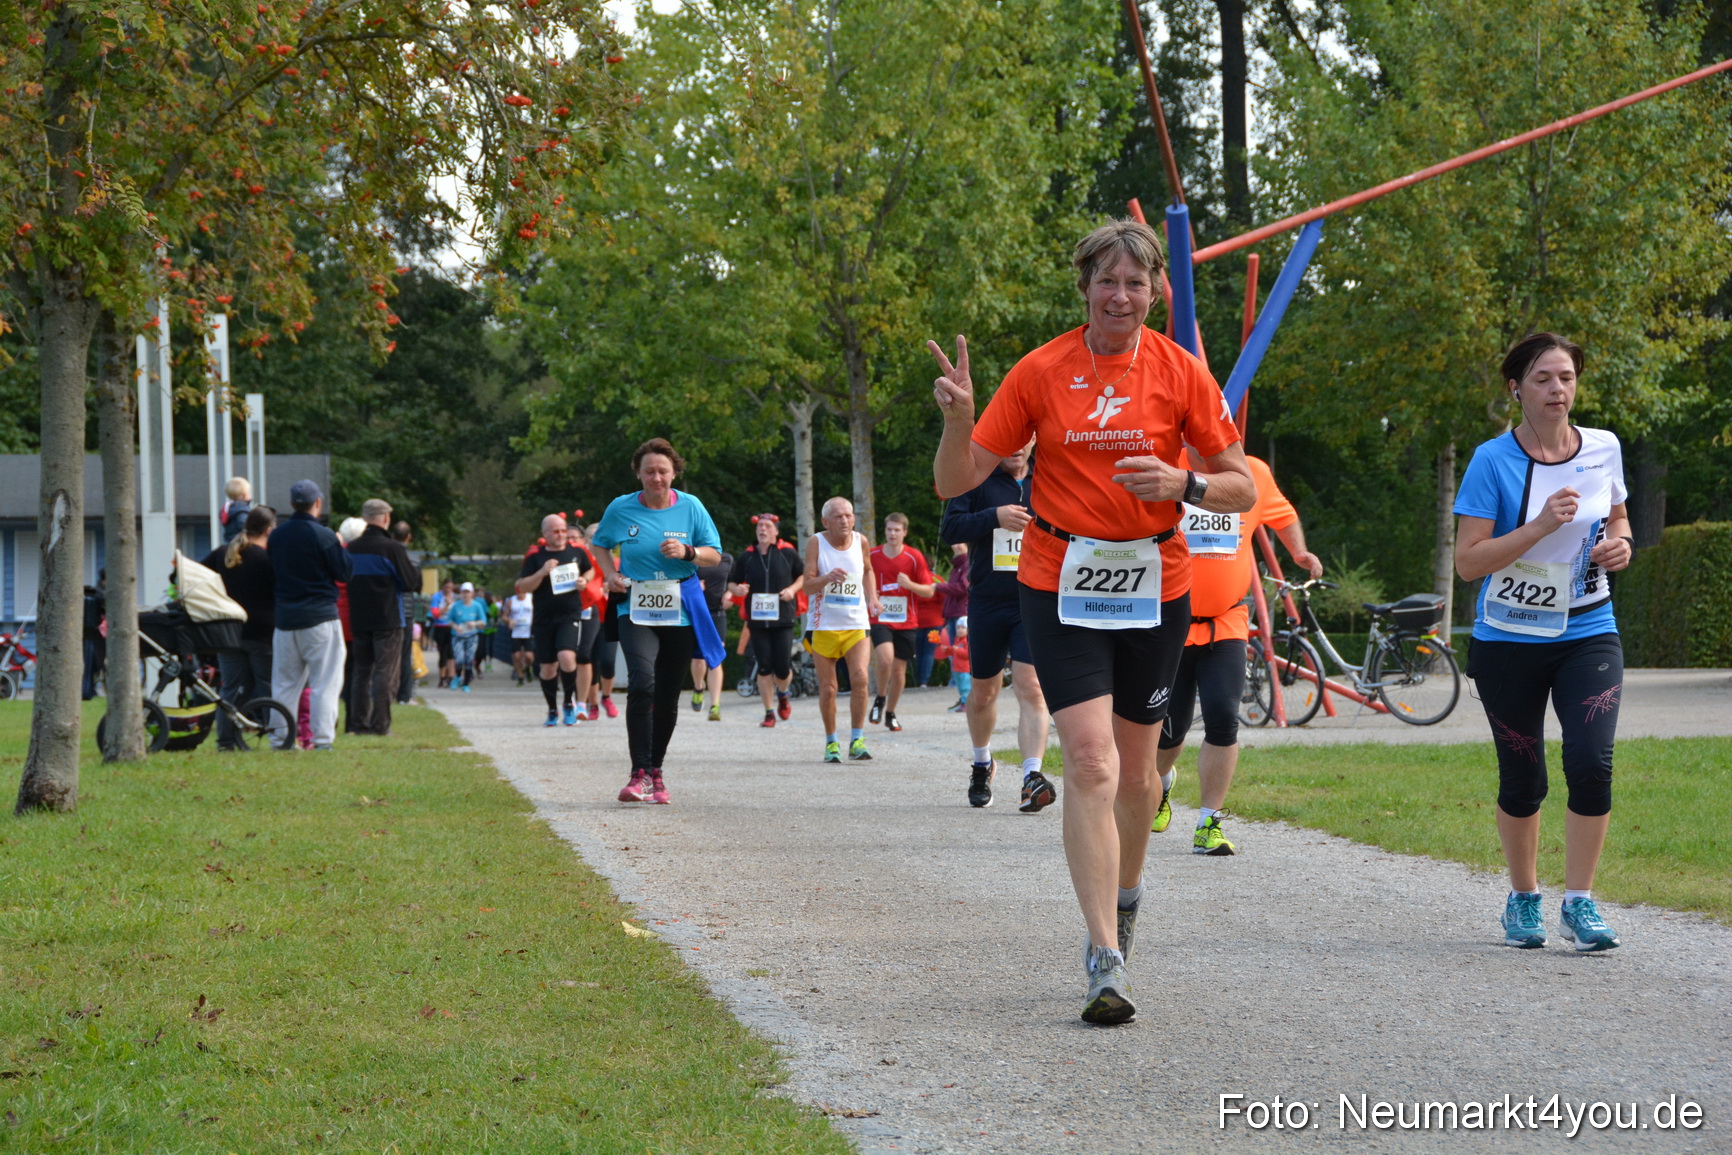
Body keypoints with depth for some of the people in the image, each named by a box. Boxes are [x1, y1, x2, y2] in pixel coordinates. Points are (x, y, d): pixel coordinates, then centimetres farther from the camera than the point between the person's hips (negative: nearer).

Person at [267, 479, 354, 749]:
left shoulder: (276, 536, 5)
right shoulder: (322, 535, -12)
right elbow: (345, 572, -5)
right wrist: (340, 547, 10)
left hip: (285, 618, 5)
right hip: (320, 617, -5)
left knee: (284, 683, 12)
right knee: (325, 681, -2)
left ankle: (279, 737, 13)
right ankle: (322, 737, -8)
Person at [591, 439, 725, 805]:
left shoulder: (690, 507, 1)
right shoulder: (621, 508, 0)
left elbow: (715, 554, 6)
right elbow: (601, 544, 17)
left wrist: (687, 552, -14)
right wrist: (611, 573, -2)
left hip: (681, 611, 2)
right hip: (635, 610, -2)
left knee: (668, 696, 7)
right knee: (643, 682, -23)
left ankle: (656, 772, 23)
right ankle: (640, 774, -22)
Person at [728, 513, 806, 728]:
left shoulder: (788, 554, 2)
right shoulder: (746, 558, 7)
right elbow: (732, 583, 15)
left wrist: (793, 589, -7)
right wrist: (736, 589, -9)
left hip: (783, 619, -2)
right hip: (757, 620, 2)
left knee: (783, 669, -4)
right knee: (764, 667, -2)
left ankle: (783, 695, 29)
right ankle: (769, 712, 8)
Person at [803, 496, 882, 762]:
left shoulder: (860, 541, 4)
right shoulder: (816, 543, -5)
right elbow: (807, 586, -9)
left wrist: (872, 598, 12)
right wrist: (828, 578, -27)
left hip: (856, 623, 1)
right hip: (824, 625, -1)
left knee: (860, 678, -17)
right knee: (827, 688, 1)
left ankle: (857, 740, -8)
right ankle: (831, 742, 18)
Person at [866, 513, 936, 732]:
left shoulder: (914, 557, -2)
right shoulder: (872, 556, 2)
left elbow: (929, 591, -1)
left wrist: (909, 584, -18)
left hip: (906, 621, 1)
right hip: (880, 619, -1)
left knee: (899, 669, 4)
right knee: (885, 658, -24)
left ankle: (890, 713, 22)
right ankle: (880, 700, 1)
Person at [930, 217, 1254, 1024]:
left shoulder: (1180, 373, -1)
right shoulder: (1042, 372, -2)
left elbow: (1242, 488, 3)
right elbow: (956, 482, -1)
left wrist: (1185, 485, -17)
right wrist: (958, 420, -20)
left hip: (1155, 587, 2)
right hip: (1060, 585, -1)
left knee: (1135, 765, 12)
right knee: (1089, 761, -14)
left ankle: (1125, 895, 42)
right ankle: (1106, 959, -17)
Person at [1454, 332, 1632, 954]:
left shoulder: (1604, 449, 2)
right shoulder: (1493, 460, -10)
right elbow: (1467, 561, -14)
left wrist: (1621, 543, -2)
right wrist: (1540, 527, -24)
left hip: (1588, 633, 2)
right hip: (1510, 640, -2)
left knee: (1591, 762, -15)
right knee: (1522, 779, 5)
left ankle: (1579, 902, -3)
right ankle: (1523, 899, 26)